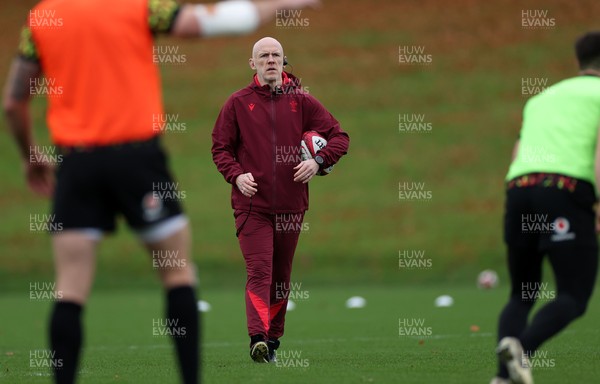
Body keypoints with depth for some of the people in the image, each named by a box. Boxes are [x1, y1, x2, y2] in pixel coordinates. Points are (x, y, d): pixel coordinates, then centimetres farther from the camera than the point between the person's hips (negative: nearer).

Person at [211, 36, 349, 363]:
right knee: (259, 271, -16)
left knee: (281, 275, 10)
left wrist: (319, 161, -10)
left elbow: (339, 136, 8)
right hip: (252, 204, -2)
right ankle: (258, 338, -25)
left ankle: (273, 339, 21)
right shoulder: (237, 104, 4)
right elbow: (221, 148, 8)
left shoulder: (301, 102, 6)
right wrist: (236, 175, -10)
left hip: (290, 205, 3)